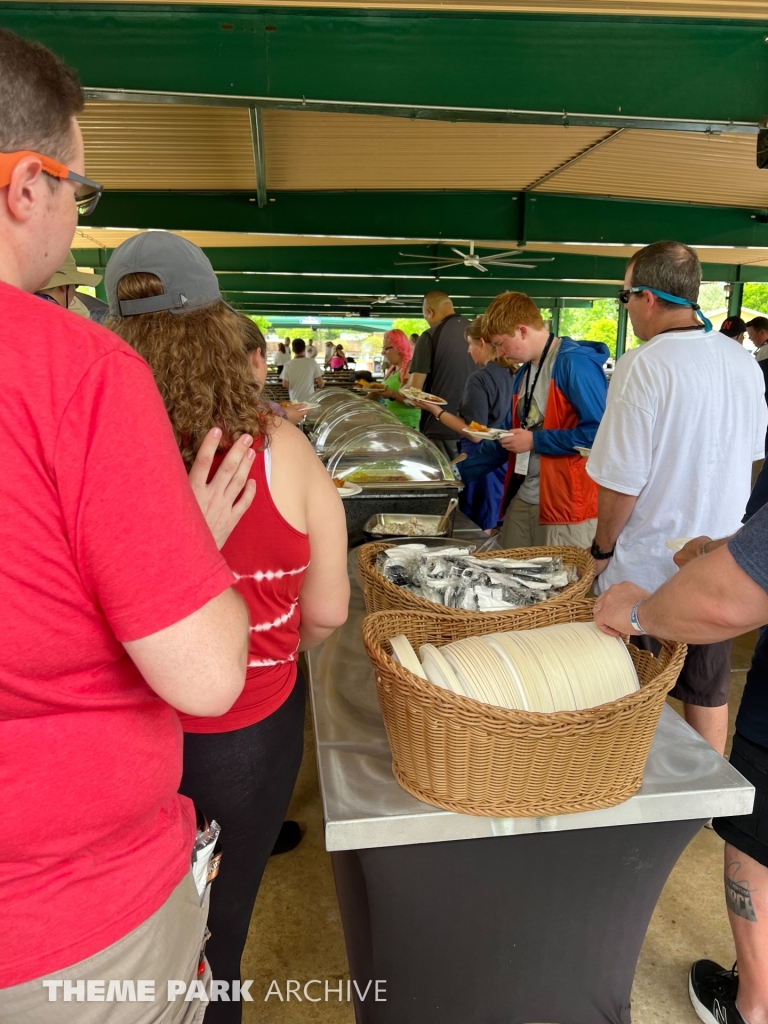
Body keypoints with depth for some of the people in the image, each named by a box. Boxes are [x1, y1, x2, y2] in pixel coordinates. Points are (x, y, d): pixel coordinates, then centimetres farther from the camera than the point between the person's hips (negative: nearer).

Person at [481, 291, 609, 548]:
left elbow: (598, 432, -21)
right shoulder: (524, 373, 13)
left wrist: (536, 440, -15)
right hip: (522, 499, 8)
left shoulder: (575, 363, -14)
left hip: (566, 507, -8)